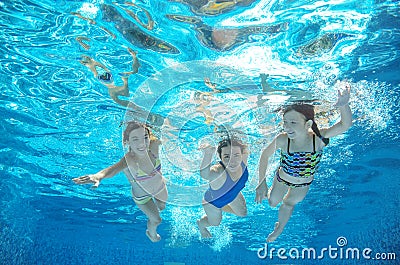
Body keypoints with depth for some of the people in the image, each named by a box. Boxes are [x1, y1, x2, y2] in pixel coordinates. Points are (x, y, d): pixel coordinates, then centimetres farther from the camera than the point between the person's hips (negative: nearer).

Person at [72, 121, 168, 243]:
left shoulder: (154, 147, -36)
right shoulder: (128, 160, -45)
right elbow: (113, 169, -67)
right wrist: (98, 176, -85)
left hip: (160, 187, 3)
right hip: (141, 196, -3)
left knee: (162, 207, 34)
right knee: (156, 220, 21)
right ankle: (151, 233, 58)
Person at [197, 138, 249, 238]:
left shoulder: (243, 159, -36)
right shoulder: (218, 172, -51)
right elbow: (205, 175, -76)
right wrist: (208, 155, -90)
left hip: (233, 194, 5)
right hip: (213, 199, -4)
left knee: (243, 213, 28)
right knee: (215, 222, 24)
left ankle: (220, 208, 53)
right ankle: (200, 224, 58)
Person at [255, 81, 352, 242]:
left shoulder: (318, 139, -36)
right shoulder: (282, 140, -37)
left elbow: (345, 125, -42)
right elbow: (265, 155, -21)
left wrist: (343, 106, -62)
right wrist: (261, 182, -24)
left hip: (303, 184, 0)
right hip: (282, 179, 0)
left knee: (289, 204, 26)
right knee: (272, 203, 25)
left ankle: (279, 229, 55)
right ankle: (272, 192, 62)